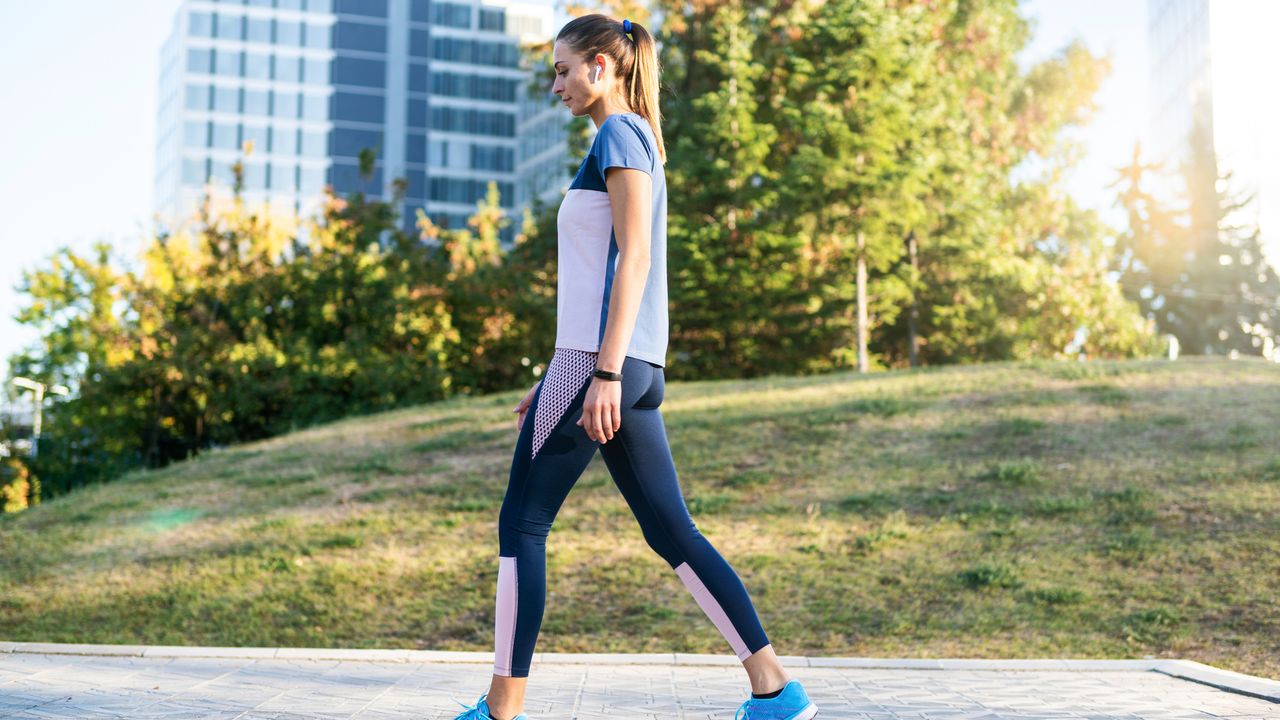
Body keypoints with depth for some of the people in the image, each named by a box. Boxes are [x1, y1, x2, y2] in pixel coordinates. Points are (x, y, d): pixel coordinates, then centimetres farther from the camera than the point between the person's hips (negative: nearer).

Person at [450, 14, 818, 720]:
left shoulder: (620, 133, -6)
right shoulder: (635, 142, 22)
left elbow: (634, 258, -16)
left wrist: (602, 373, -22)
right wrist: (556, 377, 24)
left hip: (606, 362, -10)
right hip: (637, 368, 10)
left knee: (522, 523, -1)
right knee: (671, 530, 8)